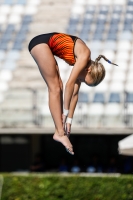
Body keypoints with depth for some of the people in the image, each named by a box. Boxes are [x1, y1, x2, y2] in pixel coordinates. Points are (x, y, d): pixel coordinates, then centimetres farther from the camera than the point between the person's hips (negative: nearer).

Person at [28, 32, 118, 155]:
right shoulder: (84, 55, -14)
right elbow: (70, 84, -18)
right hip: (40, 42, -9)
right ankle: (60, 133, -12)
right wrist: (66, 112, -12)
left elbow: (74, 93, 13)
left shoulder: (82, 63, 11)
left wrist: (69, 119, 11)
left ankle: (60, 130, 4)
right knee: (55, 88, -10)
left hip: (44, 46, 9)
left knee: (58, 87, 6)